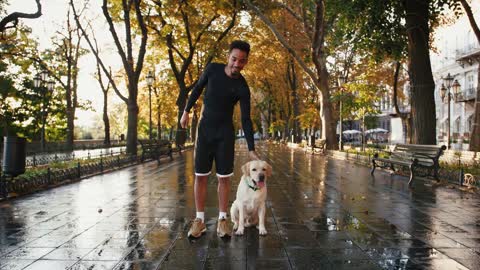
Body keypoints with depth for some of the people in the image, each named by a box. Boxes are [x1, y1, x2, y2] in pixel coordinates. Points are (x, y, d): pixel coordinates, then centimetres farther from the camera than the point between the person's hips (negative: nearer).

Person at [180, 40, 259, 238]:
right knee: (200, 175, 0)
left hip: (225, 134, -2)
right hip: (204, 130, 2)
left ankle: (222, 219, 9)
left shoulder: (242, 88, -12)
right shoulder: (212, 69, -6)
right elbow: (197, 89, 11)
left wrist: (251, 150, -17)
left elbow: (246, 120, -12)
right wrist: (186, 111, 11)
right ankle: (200, 219, 7)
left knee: (224, 177, -1)